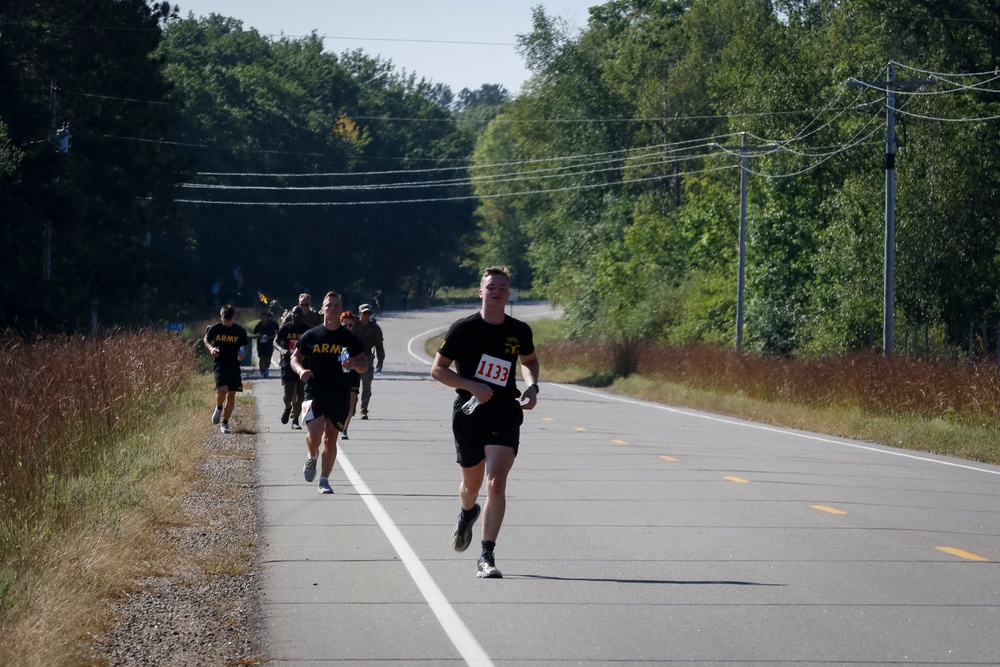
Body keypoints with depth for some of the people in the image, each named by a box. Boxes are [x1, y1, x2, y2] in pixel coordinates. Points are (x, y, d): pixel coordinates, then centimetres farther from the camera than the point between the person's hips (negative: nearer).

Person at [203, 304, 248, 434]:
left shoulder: (240, 331, 0)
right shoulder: (215, 329, -2)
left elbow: (244, 347, 12)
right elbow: (206, 340, 15)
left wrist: (243, 354, -11)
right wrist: (211, 348, -5)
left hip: (234, 366, 2)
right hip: (220, 364, -2)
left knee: (231, 395, 3)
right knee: (222, 389, -21)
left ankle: (225, 423, 15)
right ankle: (218, 408, 13)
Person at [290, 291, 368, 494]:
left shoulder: (350, 339, 3)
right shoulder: (310, 336, 2)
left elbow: (364, 366, 8)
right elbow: (295, 357, 12)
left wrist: (354, 364, -15)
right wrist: (300, 370, -10)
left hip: (339, 396, 1)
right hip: (315, 393, -1)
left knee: (330, 439, 5)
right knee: (315, 433, -18)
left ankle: (324, 479, 17)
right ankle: (312, 458, 15)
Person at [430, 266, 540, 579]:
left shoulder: (519, 331, 2)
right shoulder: (463, 328, -7)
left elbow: (528, 360, 23)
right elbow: (437, 369, -4)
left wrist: (532, 386, 4)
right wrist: (471, 386, -17)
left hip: (505, 415, 0)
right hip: (468, 414, 0)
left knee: (496, 482, -15)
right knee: (472, 484, 14)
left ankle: (487, 558, -13)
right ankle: (467, 514, 53)